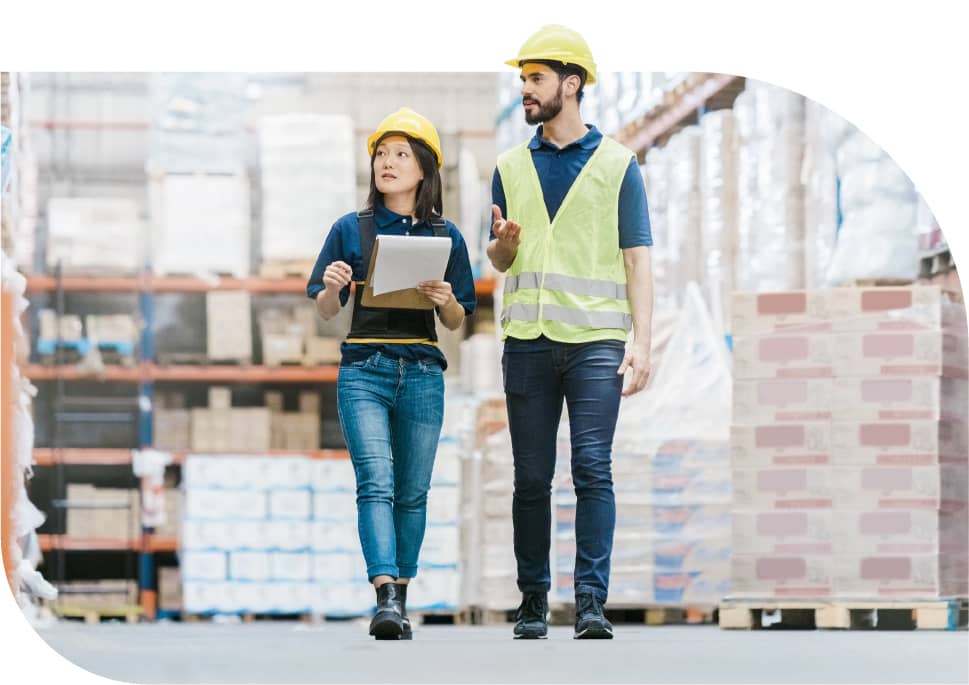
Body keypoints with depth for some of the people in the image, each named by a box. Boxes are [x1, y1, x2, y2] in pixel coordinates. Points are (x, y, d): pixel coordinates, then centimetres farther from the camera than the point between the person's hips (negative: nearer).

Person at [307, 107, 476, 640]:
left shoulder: (444, 236, 8)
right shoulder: (350, 230, 6)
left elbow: (457, 322, 11)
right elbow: (325, 312, 8)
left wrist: (445, 300, -10)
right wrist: (332, 286, -14)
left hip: (422, 374, 2)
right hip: (364, 370, -2)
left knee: (413, 491, 5)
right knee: (376, 483, -16)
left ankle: (401, 600, 15)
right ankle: (385, 598, -26)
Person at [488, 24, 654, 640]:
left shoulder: (616, 164, 5)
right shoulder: (512, 167, 15)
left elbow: (637, 260, 2)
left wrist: (642, 343, -7)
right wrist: (504, 243, -5)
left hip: (596, 341, -3)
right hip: (527, 341, 3)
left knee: (593, 469, -11)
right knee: (532, 478, 4)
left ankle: (592, 602, -11)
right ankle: (533, 600, 11)